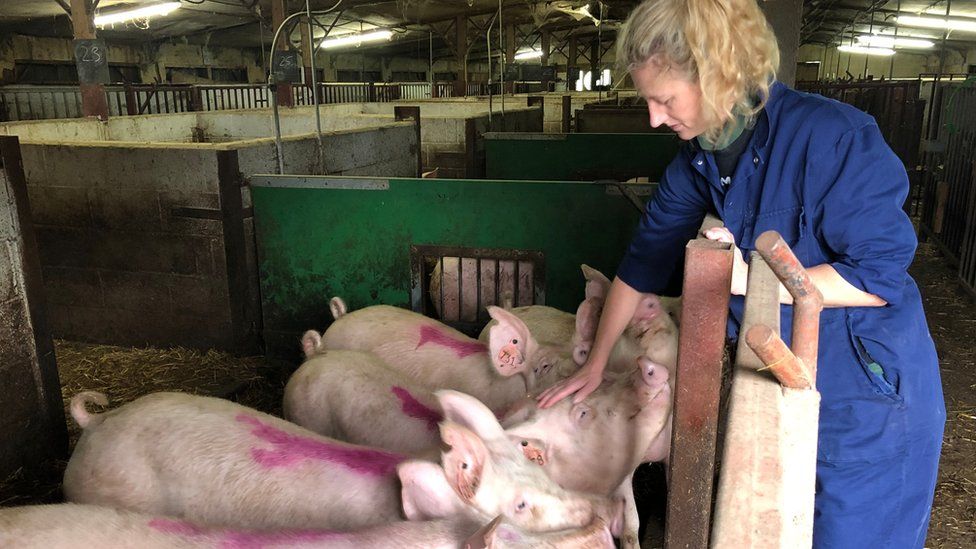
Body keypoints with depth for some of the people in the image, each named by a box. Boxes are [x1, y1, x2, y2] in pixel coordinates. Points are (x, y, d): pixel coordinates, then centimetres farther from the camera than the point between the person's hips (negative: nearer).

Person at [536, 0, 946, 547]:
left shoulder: (831, 136, -24)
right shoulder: (697, 162, -3)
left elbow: (881, 275, -22)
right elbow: (643, 260, 5)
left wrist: (750, 277, -26)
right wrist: (596, 363, 10)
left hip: (869, 395, -6)